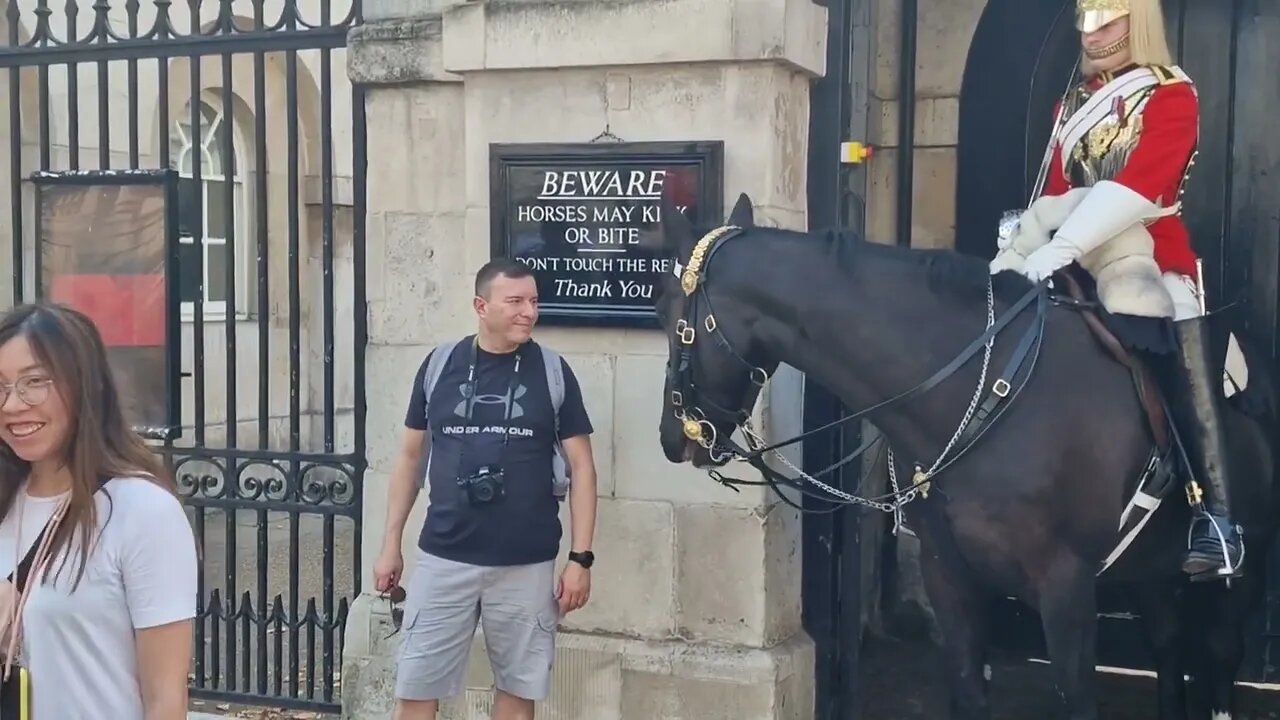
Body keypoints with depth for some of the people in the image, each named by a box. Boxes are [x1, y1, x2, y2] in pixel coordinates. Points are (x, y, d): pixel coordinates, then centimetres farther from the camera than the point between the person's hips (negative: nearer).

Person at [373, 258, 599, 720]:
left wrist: (580, 557, -6)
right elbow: (410, 457, 8)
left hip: (527, 565, 0)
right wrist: (391, 543, 6)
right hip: (443, 559, 1)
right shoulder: (439, 365, 0)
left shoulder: (553, 372, -2)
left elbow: (581, 466, 0)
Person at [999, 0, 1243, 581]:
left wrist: (1060, 248, -30)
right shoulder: (1073, 103, 18)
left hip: (1152, 261, -6)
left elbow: (1140, 184, -20)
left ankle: (1217, 518, -12)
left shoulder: (1171, 95, -4)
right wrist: (1032, 240, -3)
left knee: (1186, 383, -13)